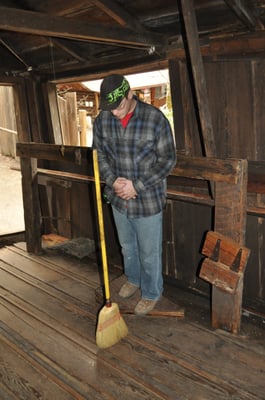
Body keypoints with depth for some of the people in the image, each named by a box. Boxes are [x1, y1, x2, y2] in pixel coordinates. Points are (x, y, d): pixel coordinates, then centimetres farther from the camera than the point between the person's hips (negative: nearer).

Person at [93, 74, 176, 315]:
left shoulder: (155, 119, -20)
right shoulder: (102, 120, -6)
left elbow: (168, 160, -15)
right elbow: (100, 154, 6)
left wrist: (137, 186, -19)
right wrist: (112, 181, -12)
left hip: (148, 199, -4)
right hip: (118, 198, 5)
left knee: (149, 252, 11)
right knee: (127, 246, 24)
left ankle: (152, 293, 35)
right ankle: (133, 279, 51)